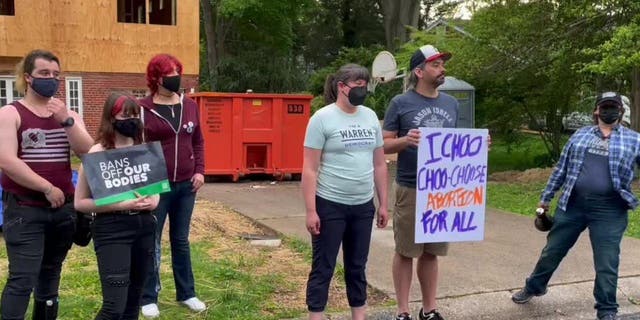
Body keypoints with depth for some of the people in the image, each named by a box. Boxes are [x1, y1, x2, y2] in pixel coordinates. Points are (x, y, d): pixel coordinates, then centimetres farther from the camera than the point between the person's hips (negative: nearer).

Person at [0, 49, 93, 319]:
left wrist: (67, 121, -17)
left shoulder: (68, 114, 12)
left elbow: (87, 151, -4)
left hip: (64, 208, 5)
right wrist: (47, 189, -14)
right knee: (23, 278, -10)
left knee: (50, 274, 15)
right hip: (24, 209, -5)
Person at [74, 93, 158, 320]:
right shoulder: (97, 153, -7)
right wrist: (122, 205, -17)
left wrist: (152, 201, -2)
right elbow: (80, 202, -7)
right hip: (111, 230, -5)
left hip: (144, 227, 6)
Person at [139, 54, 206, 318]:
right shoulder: (143, 109, -6)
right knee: (151, 242, 6)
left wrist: (199, 171, 3)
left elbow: (198, 141, 14)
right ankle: (149, 298, 16)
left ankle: (186, 293, 25)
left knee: (181, 240, 15)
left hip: (185, 185, 4)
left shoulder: (190, 106, 7)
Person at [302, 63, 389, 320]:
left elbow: (379, 164, 12)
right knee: (323, 268, 4)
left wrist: (383, 204, 9)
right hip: (330, 206, -5)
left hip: (363, 206, 5)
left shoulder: (370, 116, 8)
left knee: (357, 267, 16)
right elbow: (309, 169, -11)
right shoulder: (322, 118, -8)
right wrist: (311, 211, -15)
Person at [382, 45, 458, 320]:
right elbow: (384, 144, -2)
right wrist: (406, 140, -21)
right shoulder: (401, 103, -4)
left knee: (431, 252, 13)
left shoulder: (451, 104, 11)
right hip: (410, 190, -4)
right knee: (405, 252, 5)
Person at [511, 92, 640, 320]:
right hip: (572, 204, 3)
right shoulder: (580, 135, 11)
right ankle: (533, 287, 37)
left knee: (606, 264, 2)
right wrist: (546, 197, 14)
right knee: (552, 251, 15)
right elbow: (561, 168, 14)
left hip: (609, 210, -2)